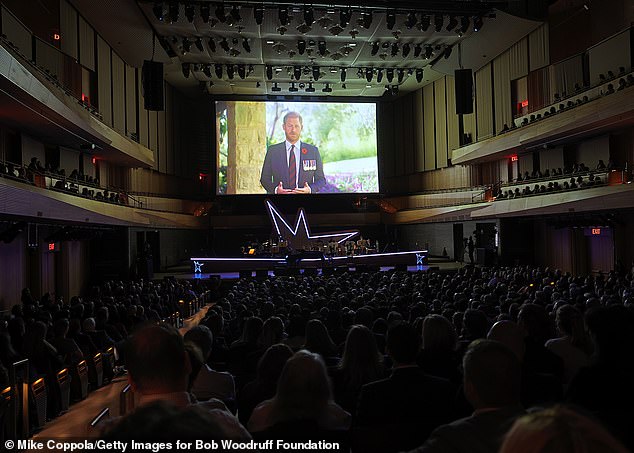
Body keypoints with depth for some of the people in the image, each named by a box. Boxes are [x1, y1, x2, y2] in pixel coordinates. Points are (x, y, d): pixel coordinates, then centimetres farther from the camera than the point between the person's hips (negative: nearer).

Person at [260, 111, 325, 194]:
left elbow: (321, 179, 5)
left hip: (304, 191, 0)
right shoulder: (272, 150, 3)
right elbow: (265, 179, 4)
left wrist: (310, 189, -14)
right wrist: (275, 189, -14)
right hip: (279, 193, 1)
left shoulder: (313, 150, 3)